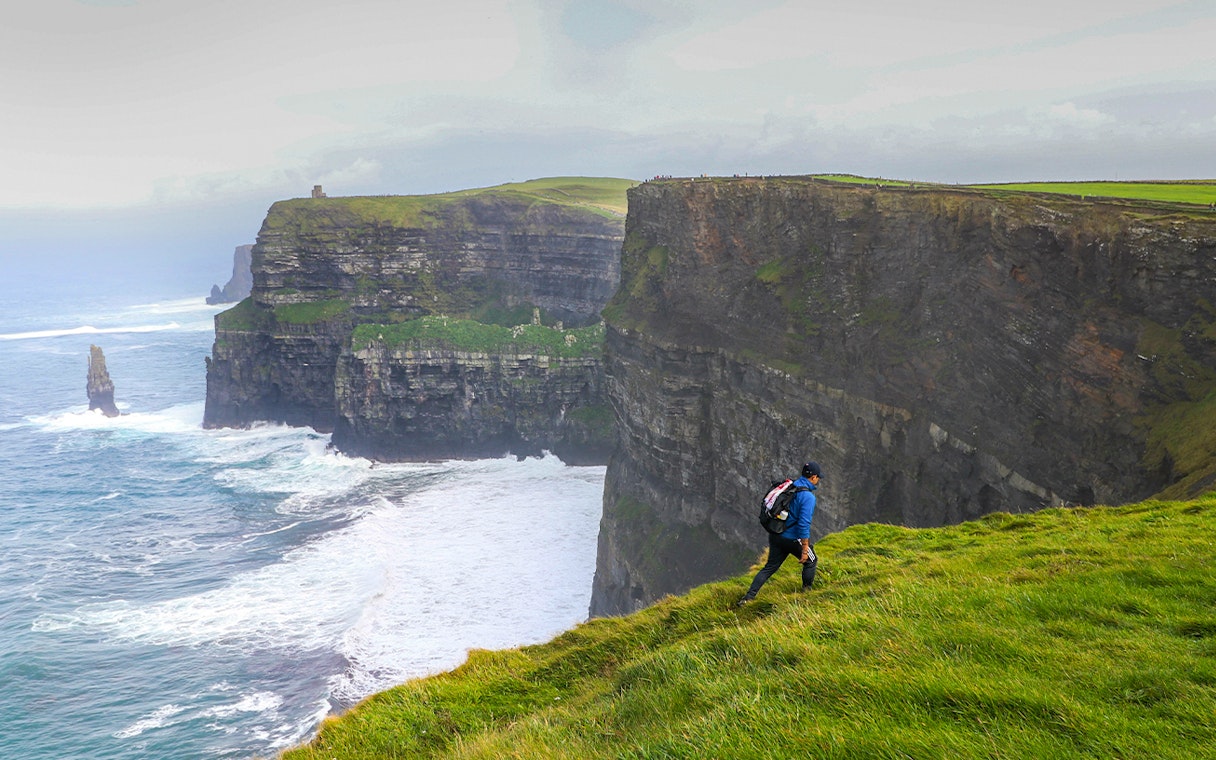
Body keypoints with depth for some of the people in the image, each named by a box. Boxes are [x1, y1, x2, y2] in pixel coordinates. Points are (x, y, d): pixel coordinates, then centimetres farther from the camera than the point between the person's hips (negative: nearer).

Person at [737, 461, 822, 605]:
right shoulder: (808, 497, -18)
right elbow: (804, 524, -23)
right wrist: (805, 550, -19)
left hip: (775, 535, 7)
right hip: (792, 539, -7)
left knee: (769, 567, 13)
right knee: (811, 561, 18)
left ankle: (749, 597, 4)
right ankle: (806, 592, 29)